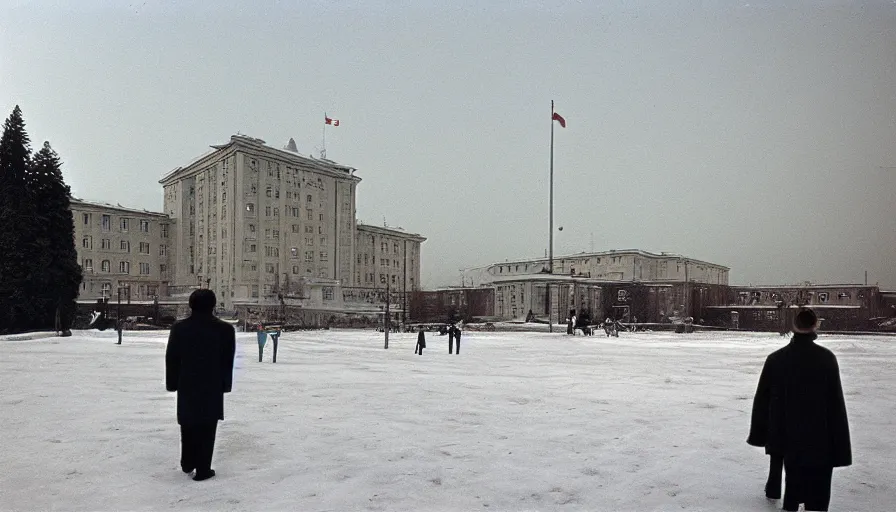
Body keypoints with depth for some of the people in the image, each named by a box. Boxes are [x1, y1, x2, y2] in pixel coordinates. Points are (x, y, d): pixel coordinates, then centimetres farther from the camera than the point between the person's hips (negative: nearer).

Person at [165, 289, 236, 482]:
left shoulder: (179, 328, -4)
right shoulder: (225, 329, -8)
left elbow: (171, 358, 1)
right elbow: (228, 361, -3)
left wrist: (172, 383, 10)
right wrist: (225, 384, 7)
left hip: (187, 386, 2)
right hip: (213, 387, -2)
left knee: (188, 426, 19)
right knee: (207, 428, 4)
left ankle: (187, 463, 28)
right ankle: (203, 469, 5)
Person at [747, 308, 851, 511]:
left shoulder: (775, 358, -2)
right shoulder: (826, 358, -12)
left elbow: (761, 400, 3)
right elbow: (836, 404, -11)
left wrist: (759, 435, 14)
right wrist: (841, 449, -6)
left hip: (784, 440, 3)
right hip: (819, 444, -3)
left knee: (792, 492, 21)